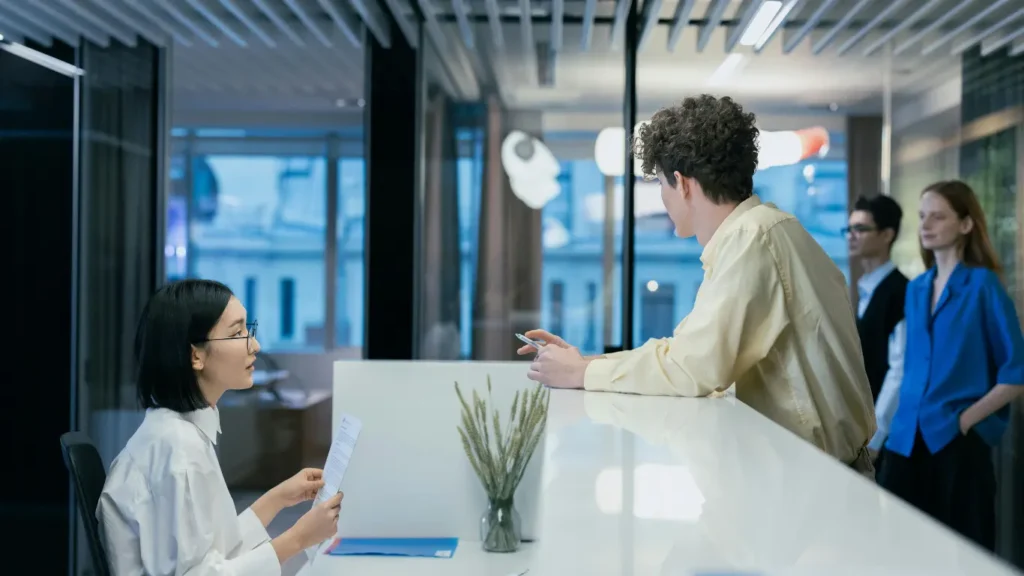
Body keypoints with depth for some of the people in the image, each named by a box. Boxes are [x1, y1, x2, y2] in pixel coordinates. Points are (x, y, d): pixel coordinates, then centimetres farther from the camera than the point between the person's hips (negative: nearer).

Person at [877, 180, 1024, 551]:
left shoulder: (983, 284, -6)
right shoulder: (916, 288, 12)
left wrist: (966, 420, -12)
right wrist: (904, 420, 8)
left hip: (959, 442, -5)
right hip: (908, 441, 6)